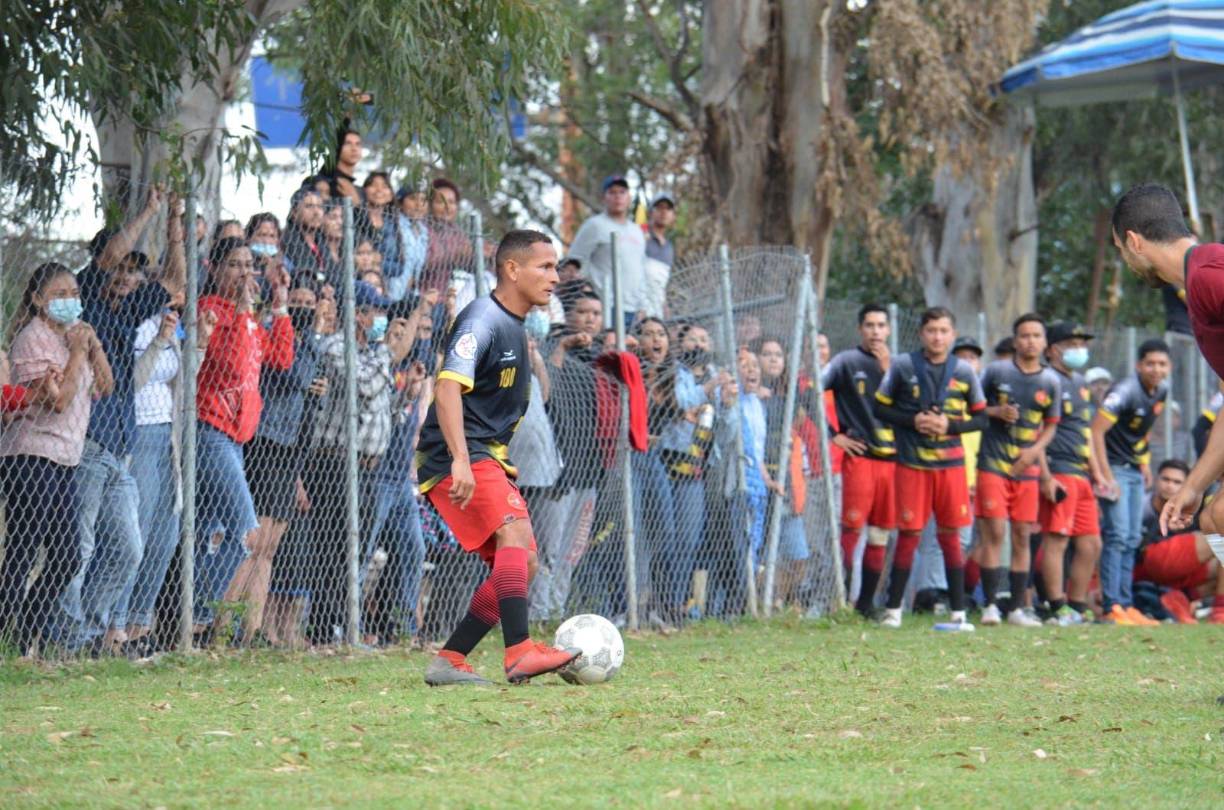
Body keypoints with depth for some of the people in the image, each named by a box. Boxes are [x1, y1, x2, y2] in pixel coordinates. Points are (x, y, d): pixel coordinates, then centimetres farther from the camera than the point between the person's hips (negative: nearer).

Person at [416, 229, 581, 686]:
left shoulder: (515, 327, 18)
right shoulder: (483, 319, -13)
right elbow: (448, 387, -26)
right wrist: (461, 461, -37)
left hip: (487, 459, 10)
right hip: (456, 459, -10)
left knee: (520, 566, 7)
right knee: (515, 532, -28)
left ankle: (448, 662, 9)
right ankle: (520, 653, -39)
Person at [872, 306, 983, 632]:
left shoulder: (964, 372, 4)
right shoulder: (903, 366, 0)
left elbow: (981, 418, 8)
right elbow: (880, 407, 4)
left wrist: (950, 425, -9)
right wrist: (912, 421, -10)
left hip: (950, 463, 1)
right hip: (911, 462, -1)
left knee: (950, 535, 3)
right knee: (909, 534, -1)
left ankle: (958, 613, 6)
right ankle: (892, 610, 9)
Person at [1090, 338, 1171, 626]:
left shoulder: (1161, 392, 4)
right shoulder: (1126, 392, -20)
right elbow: (1097, 431, -22)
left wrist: (1145, 463, 12)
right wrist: (1106, 477, -23)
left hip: (1135, 471, 8)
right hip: (1115, 469, -8)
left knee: (1132, 540, 9)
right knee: (1117, 536, -13)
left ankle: (1125, 604, 13)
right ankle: (1111, 606, -14)